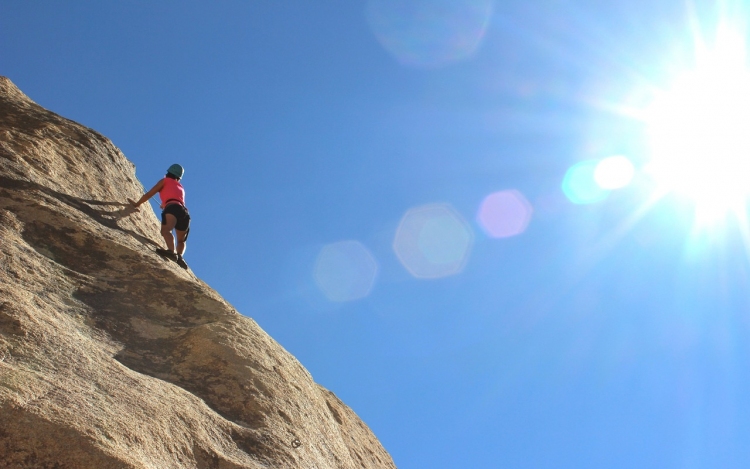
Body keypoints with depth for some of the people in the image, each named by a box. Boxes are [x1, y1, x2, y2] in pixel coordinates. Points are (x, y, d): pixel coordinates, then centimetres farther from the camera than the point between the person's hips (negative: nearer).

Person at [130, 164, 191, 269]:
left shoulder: (165, 181, 23)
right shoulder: (181, 188, 38)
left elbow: (149, 194, 20)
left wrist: (136, 204, 30)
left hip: (172, 208, -5)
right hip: (185, 212, 5)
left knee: (166, 230, -29)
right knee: (181, 240, 19)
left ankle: (171, 251, -56)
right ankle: (179, 256, -11)